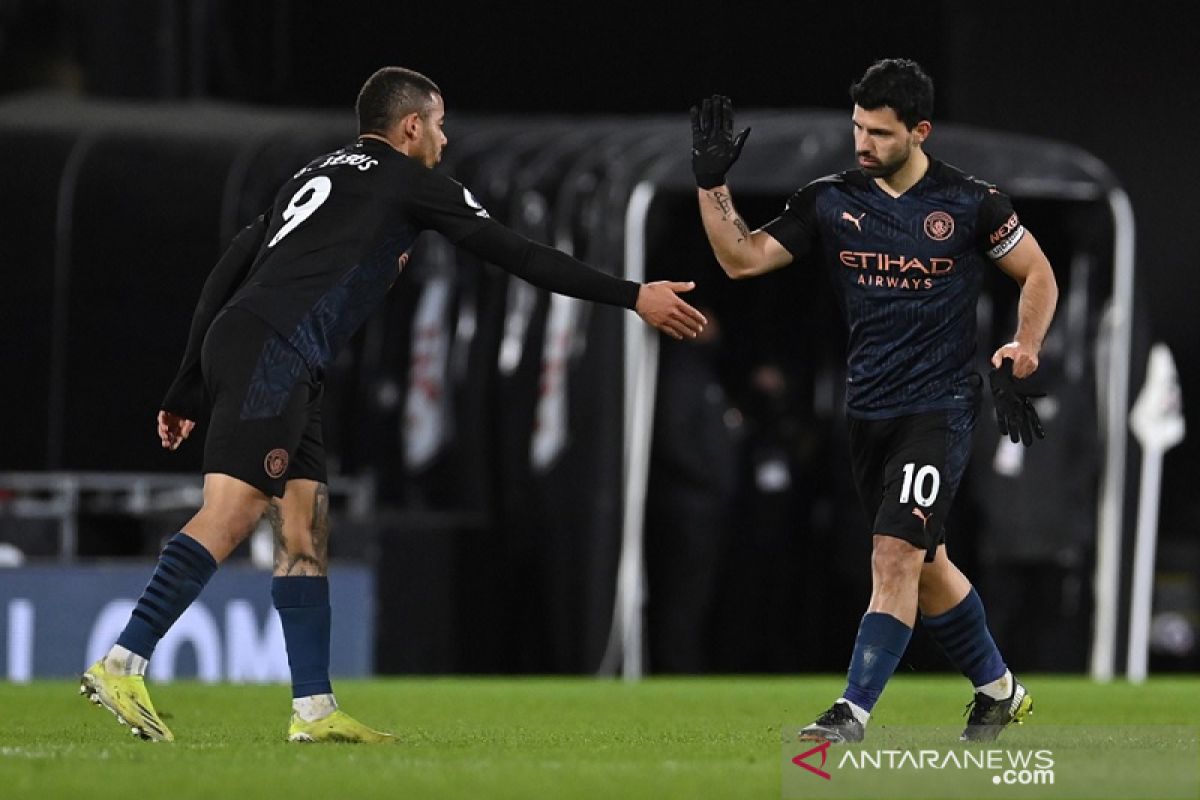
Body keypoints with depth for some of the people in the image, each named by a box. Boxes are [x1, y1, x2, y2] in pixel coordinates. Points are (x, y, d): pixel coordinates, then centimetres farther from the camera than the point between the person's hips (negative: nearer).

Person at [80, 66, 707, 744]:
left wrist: (190, 392, 24)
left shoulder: (317, 176, 28)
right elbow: (515, 254, 4)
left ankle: (315, 709, 7)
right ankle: (122, 666, -26)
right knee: (231, 514, -17)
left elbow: (226, 275, 23)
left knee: (305, 529, 9)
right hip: (270, 351, -9)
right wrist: (632, 298, 8)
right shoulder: (409, 181, 6)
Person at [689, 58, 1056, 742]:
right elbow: (742, 258, 2)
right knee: (925, 565, 15)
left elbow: (1040, 276, 5)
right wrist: (713, 182, -9)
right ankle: (999, 690, 33)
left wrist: (1023, 352, -9)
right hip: (869, 414, 5)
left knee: (895, 556, -18)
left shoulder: (971, 204, -7)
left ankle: (854, 715, -20)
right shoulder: (832, 200, 3)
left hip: (940, 409, -5)